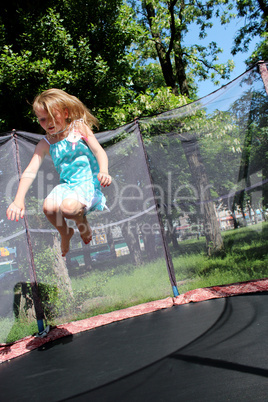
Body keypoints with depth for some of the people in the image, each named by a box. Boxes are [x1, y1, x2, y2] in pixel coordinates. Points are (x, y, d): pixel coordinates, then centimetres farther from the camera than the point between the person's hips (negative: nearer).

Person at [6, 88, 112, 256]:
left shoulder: (80, 128, -2)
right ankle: (65, 233, 9)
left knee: (68, 207, -33)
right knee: (48, 207, -25)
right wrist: (19, 199, -18)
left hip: (88, 182, -4)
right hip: (67, 185, 4)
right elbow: (30, 171, -5)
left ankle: (82, 220, 7)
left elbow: (99, 151, -11)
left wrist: (103, 171, -33)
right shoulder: (46, 144, 4)